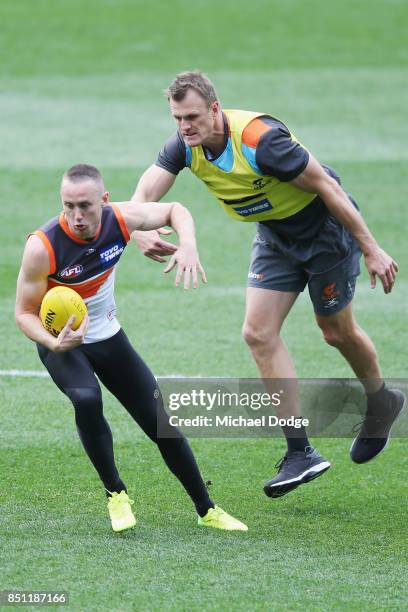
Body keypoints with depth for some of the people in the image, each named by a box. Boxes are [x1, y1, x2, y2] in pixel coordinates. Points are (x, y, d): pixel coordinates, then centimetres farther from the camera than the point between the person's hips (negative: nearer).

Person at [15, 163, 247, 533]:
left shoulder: (119, 220, -19)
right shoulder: (43, 247, -29)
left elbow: (174, 210, 1)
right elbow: (25, 312, -19)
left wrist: (188, 246, -20)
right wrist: (53, 343, -38)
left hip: (108, 336, 4)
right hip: (61, 342, -4)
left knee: (161, 422, 1)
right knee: (87, 400, -35)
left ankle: (206, 510, 19)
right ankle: (116, 494, -13)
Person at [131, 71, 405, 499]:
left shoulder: (261, 139, -35)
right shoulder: (184, 146, -15)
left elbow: (326, 185, -27)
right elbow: (143, 194, -19)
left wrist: (371, 250, -23)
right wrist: (140, 231, -44)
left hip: (325, 227, -7)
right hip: (275, 234, 7)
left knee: (336, 331, 9)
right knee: (259, 333, -6)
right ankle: (301, 454, -3)